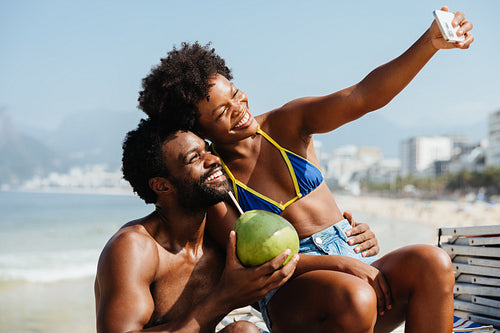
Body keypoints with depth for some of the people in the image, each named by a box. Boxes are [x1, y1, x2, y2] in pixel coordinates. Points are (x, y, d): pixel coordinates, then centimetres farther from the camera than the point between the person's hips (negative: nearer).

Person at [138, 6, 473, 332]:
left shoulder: (287, 124, 5)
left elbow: (364, 96, -8)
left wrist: (430, 43, -23)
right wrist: (340, 263, -23)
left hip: (356, 261, 5)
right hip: (290, 291, -4)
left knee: (433, 263, -25)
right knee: (354, 297, -38)